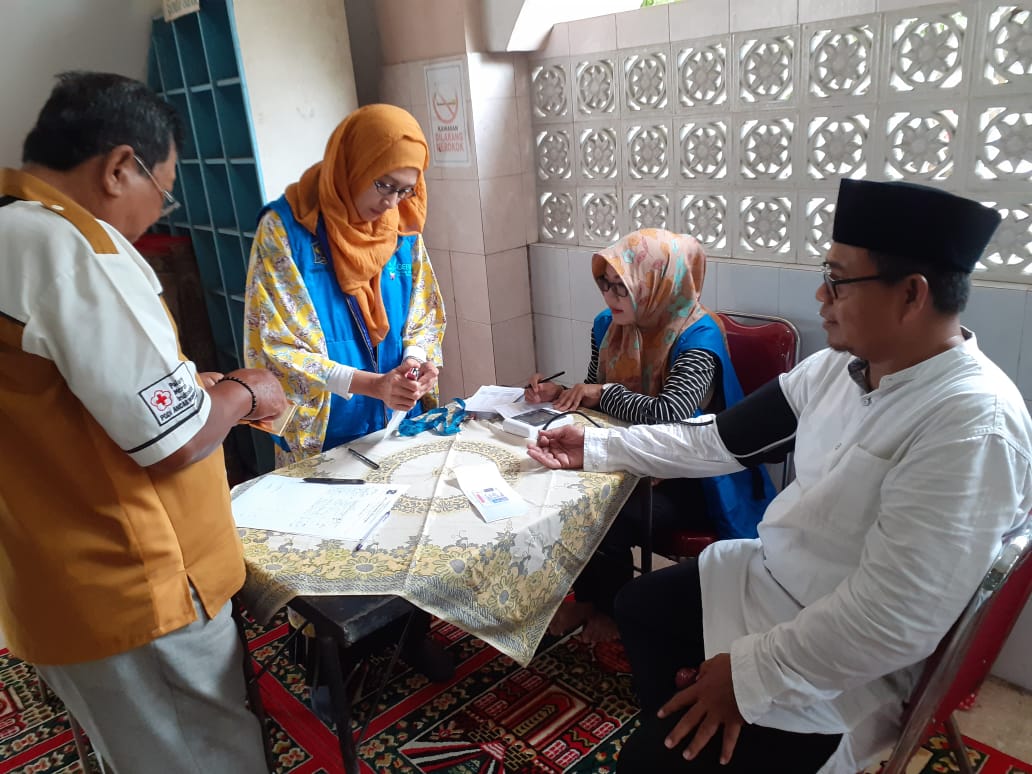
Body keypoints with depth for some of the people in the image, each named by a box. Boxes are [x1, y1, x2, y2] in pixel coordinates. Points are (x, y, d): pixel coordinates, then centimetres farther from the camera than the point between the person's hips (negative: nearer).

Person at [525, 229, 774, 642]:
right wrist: (558, 393, -10)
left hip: (689, 482, -7)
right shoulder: (609, 325, -1)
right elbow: (593, 399, 11)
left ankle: (613, 610, 9)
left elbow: (667, 416, -37)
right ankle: (587, 597, 11)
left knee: (604, 520, -25)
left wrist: (603, 392, -23)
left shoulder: (698, 338, -23)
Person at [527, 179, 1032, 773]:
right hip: (766, 579, 8)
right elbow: (719, 440, 3)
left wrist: (751, 674, -22)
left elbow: (892, 619, -31)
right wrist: (596, 447, 6)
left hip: (841, 667, -8)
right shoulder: (840, 366, -5)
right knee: (637, 606, 22)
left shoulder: (972, 426, -29)